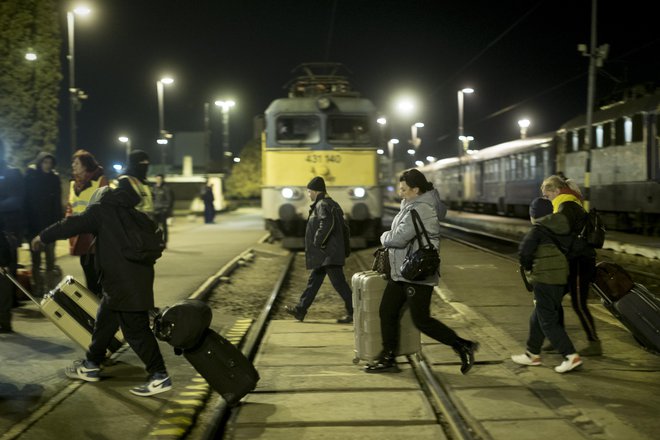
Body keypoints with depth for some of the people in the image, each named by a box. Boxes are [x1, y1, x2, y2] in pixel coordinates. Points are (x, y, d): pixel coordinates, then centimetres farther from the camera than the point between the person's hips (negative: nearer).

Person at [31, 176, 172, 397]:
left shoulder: (102, 208, -1)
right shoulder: (129, 212, 20)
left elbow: (74, 224, -3)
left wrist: (44, 236, 9)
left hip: (124, 282, -9)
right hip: (138, 274, 9)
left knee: (135, 329, -7)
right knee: (105, 319, 20)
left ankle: (159, 376, -6)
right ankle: (91, 365, 32)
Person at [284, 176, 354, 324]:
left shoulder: (322, 205, -13)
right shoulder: (330, 204, 17)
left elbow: (327, 223, -31)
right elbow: (339, 223, 19)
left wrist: (318, 242, -21)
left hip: (328, 254, -11)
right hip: (324, 256, 11)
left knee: (339, 282, -7)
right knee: (313, 281, 15)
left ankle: (353, 312, -2)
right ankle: (300, 309, 23)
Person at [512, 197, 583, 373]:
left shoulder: (538, 230, -11)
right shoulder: (561, 229, 11)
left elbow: (524, 250, -22)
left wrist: (527, 267, -3)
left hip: (544, 279, -8)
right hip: (561, 278, 8)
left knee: (548, 321, -3)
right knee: (537, 318, 19)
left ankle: (571, 356, -9)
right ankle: (533, 354, 27)